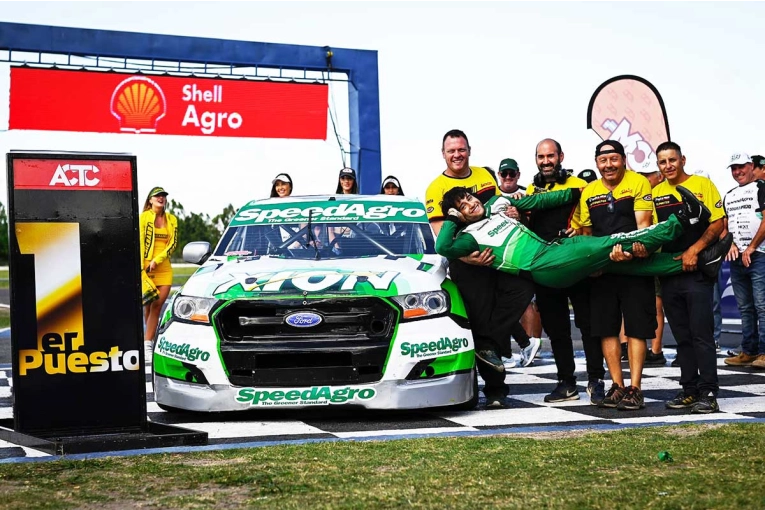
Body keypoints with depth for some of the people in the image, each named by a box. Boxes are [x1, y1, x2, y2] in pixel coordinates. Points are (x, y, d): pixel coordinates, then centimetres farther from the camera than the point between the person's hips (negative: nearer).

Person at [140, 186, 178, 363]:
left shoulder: (172, 220, 11)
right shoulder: (143, 217, 1)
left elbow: (173, 244, 4)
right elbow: (140, 242, -5)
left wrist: (157, 261, -9)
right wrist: (141, 268, -15)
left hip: (164, 268, 3)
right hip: (146, 267, -3)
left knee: (157, 306, -5)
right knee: (149, 306, 1)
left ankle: (148, 344, -7)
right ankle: (149, 344, 11)